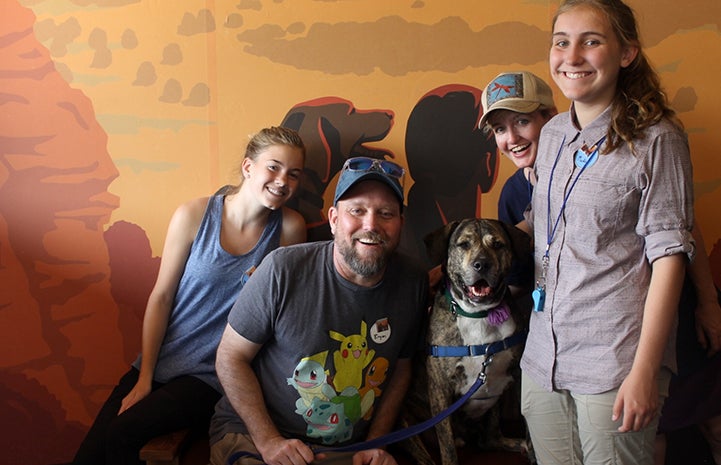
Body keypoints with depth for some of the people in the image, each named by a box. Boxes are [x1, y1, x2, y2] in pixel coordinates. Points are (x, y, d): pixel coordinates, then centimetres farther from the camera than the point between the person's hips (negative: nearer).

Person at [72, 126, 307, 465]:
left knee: (123, 434, -22)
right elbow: (161, 298, -2)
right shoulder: (194, 215, -6)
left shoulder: (290, 228, -6)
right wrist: (144, 380, -4)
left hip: (211, 377, -2)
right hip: (160, 361, 2)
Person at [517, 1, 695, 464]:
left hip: (614, 360, -5)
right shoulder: (552, 134, 9)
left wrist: (645, 371, -14)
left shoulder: (656, 139, -7)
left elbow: (669, 254, -10)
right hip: (542, 356, 5)